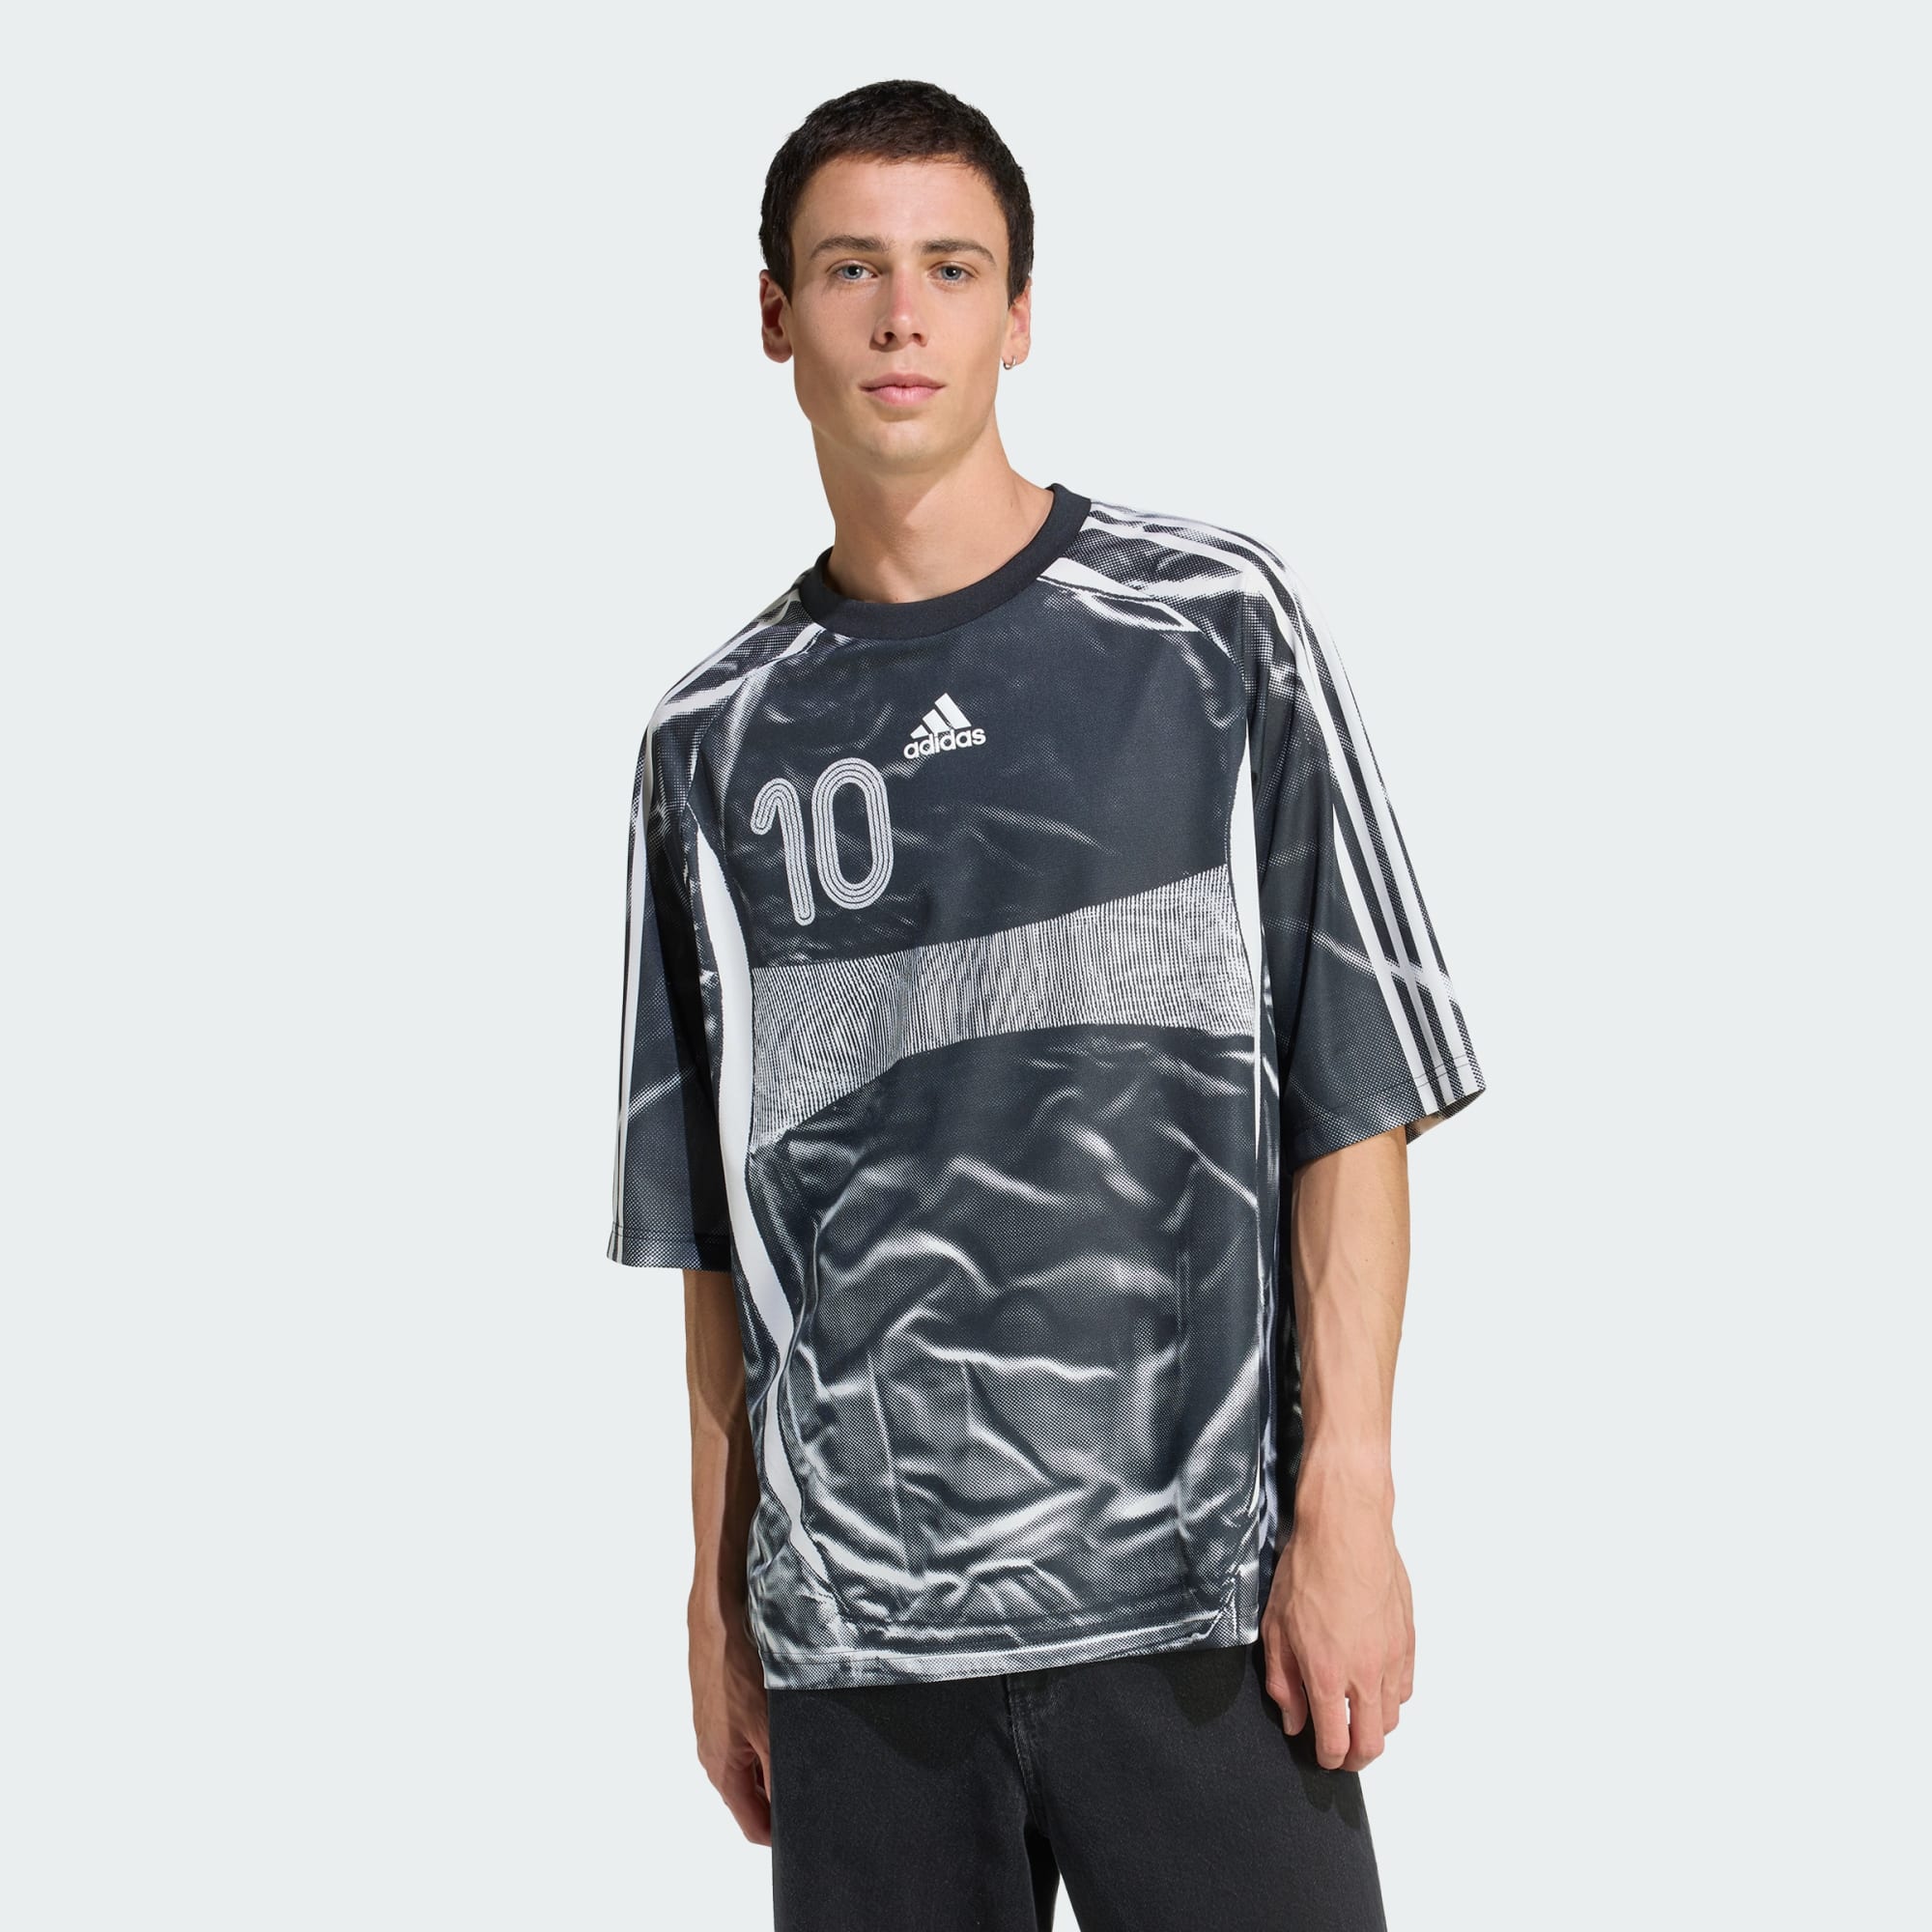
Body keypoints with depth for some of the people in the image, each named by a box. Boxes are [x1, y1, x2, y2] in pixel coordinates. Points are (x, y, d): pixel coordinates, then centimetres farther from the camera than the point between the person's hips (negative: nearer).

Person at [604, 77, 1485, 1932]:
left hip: (1189, 1583, -2)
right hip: (855, 1630, 2)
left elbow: (1355, 1092, -1)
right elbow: (709, 1219, 12)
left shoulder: (1212, 624, 2)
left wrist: (1348, 1504, -7)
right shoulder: (714, 737, 9)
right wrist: (717, 1589, 9)